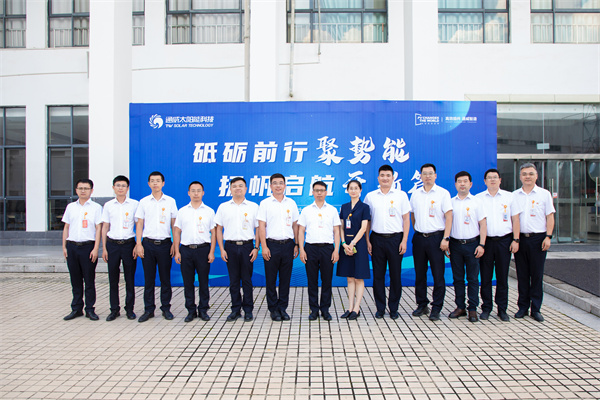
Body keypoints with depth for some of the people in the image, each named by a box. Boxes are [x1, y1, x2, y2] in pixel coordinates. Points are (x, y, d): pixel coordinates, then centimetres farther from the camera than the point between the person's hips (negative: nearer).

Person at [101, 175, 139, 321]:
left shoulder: (134, 204, 2)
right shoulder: (108, 205, 8)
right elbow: (105, 227, 10)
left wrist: (137, 245, -4)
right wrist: (104, 248, 4)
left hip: (128, 243, -2)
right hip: (112, 244, 2)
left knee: (130, 278, 2)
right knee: (113, 279, 5)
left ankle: (130, 309, 14)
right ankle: (114, 309, 17)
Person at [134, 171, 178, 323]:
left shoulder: (170, 201, 5)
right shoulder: (144, 202, 7)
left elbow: (174, 224, 6)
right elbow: (139, 224, 7)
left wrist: (175, 244, -1)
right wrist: (139, 244, -2)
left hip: (165, 243, -1)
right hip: (148, 243, 1)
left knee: (165, 278, 4)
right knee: (148, 278, 5)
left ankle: (166, 308, 16)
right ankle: (149, 309, 15)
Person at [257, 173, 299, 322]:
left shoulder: (291, 203, 10)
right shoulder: (265, 203, 2)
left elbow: (295, 225, 13)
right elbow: (261, 226, -3)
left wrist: (296, 245, 7)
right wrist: (264, 247, -10)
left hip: (288, 244, 2)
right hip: (272, 245, -2)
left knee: (285, 279, 7)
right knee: (271, 279, 3)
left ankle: (283, 308, 18)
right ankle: (273, 309, 15)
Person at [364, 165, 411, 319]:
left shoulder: (401, 195, 4)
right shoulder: (370, 196, 7)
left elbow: (406, 219, 4)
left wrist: (404, 240, -4)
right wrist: (367, 241, 2)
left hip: (395, 238, -1)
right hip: (377, 239, 1)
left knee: (395, 274, 4)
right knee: (378, 275, 5)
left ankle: (393, 308, 17)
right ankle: (380, 308, 16)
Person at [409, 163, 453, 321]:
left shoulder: (443, 193, -2)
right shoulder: (415, 194, 9)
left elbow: (449, 216, -6)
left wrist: (445, 238, -13)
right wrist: (416, 232, 10)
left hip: (436, 237, -4)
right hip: (419, 237, 4)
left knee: (438, 275, -1)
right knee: (419, 274, 10)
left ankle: (436, 308, 9)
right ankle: (422, 305, 22)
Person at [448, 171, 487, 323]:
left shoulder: (476, 201, 2)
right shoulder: (450, 202, 8)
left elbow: (482, 224, 0)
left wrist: (481, 245, -7)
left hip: (472, 244, -2)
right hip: (455, 244, 2)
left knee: (473, 278, 2)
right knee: (458, 277, 7)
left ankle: (473, 309, 10)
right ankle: (460, 307, 17)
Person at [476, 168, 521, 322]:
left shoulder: (509, 197, 7)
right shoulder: (478, 198, 6)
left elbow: (515, 219, 7)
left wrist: (515, 240, -1)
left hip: (504, 240, 0)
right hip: (486, 240, 0)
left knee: (502, 276, 5)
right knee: (485, 277, 3)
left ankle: (502, 309, 15)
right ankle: (486, 308, 14)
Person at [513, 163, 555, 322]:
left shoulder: (544, 194, 4)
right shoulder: (514, 195, 8)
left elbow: (550, 217, 2)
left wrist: (548, 237, -7)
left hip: (538, 238, -2)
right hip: (519, 238, 2)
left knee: (537, 274, 2)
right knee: (522, 274, 7)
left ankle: (536, 309, 11)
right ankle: (523, 307, 16)